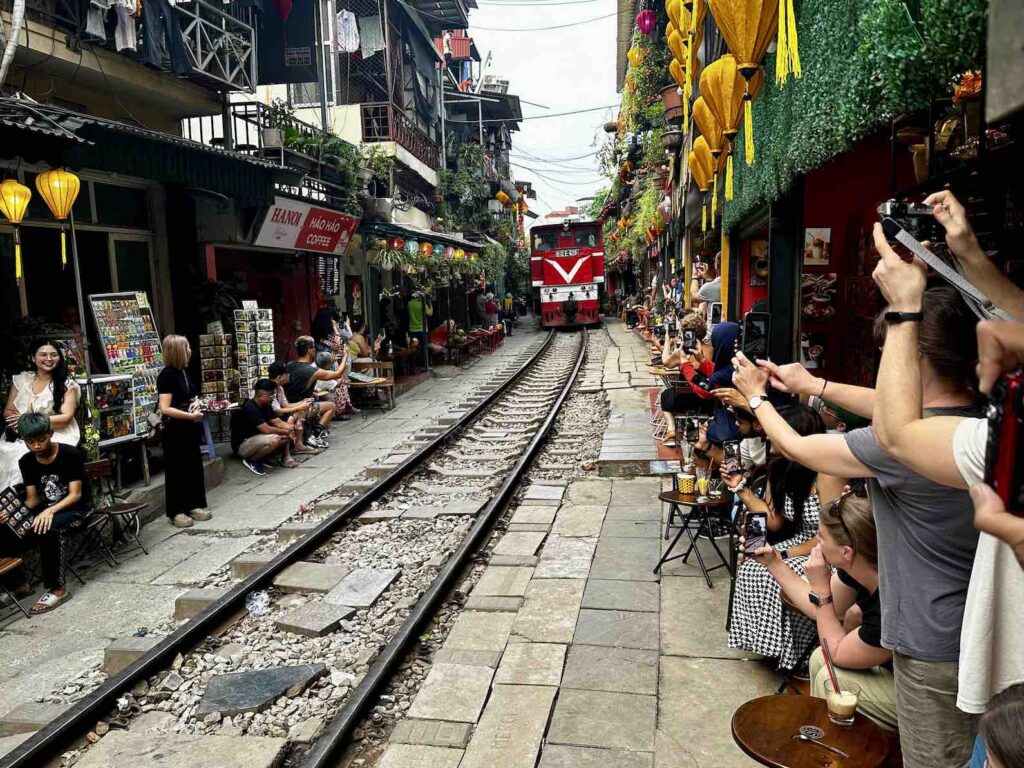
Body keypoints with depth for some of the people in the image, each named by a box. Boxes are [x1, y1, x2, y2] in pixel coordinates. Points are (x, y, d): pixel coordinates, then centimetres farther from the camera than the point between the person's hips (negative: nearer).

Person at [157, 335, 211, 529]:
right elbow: (165, 408, -23)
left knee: (194, 466, 14)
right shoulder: (167, 375, -17)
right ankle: (177, 511, 12)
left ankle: (194, 505, 25)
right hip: (175, 430, -8)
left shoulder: (183, 372, 8)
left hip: (189, 428, 8)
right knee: (176, 470, 2)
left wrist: (196, 405, 3)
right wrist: (190, 415, -22)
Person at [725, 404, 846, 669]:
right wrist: (740, 487, -1)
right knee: (749, 572, -12)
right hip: (798, 545, 8)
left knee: (777, 579, -27)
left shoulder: (827, 473, -23)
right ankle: (773, 645, 2)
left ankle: (804, 654, -5)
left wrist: (785, 554, -21)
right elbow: (775, 520, 3)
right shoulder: (779, 468, 0)